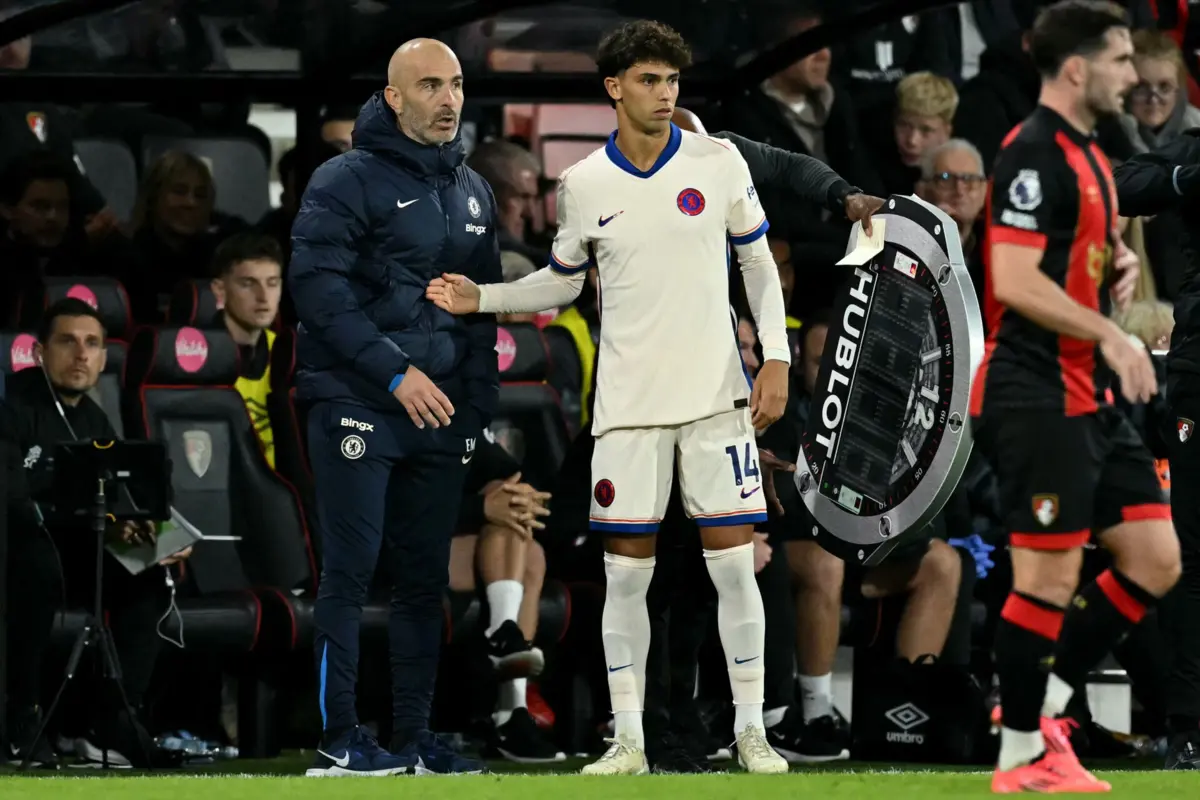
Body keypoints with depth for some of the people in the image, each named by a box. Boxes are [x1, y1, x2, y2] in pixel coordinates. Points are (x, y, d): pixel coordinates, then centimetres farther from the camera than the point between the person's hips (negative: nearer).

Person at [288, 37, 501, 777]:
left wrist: (482, 398, 11)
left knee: (426, 578, 8)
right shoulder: (349, 181, -6)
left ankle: (414, 736, 13)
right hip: (359, 409, -6)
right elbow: (318, 285, -14)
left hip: (442, 414, 6)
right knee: (351, 570, -6)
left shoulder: (474, 193, 15)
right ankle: (341, 741, -3)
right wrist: (395, 372, -18)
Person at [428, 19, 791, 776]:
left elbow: (760, 263, 6)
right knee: (627, 572, 0)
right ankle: (629, 740, 7)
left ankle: (752, 731, 6)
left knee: (734, 564, -2)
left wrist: (777, 359, -2)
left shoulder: (719, 163, -1)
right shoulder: (583, 185, 1)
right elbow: (562, 281, 14)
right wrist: (480, 298, 1)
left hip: (718, 398, -1)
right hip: (629, 403, 1)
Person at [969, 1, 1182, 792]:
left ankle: (1042, 704, 19)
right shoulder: (1034, 154, -15)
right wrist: (1112, 336, -22)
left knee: (1156, 562, 8)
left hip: (1090, 398, 10)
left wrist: (1118, 264, 9)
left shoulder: (1089, 156, 16)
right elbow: (1016, 282, -23)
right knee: (1049, 579, -5)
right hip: (1037, 395, -10)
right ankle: (1022, 757, 7)